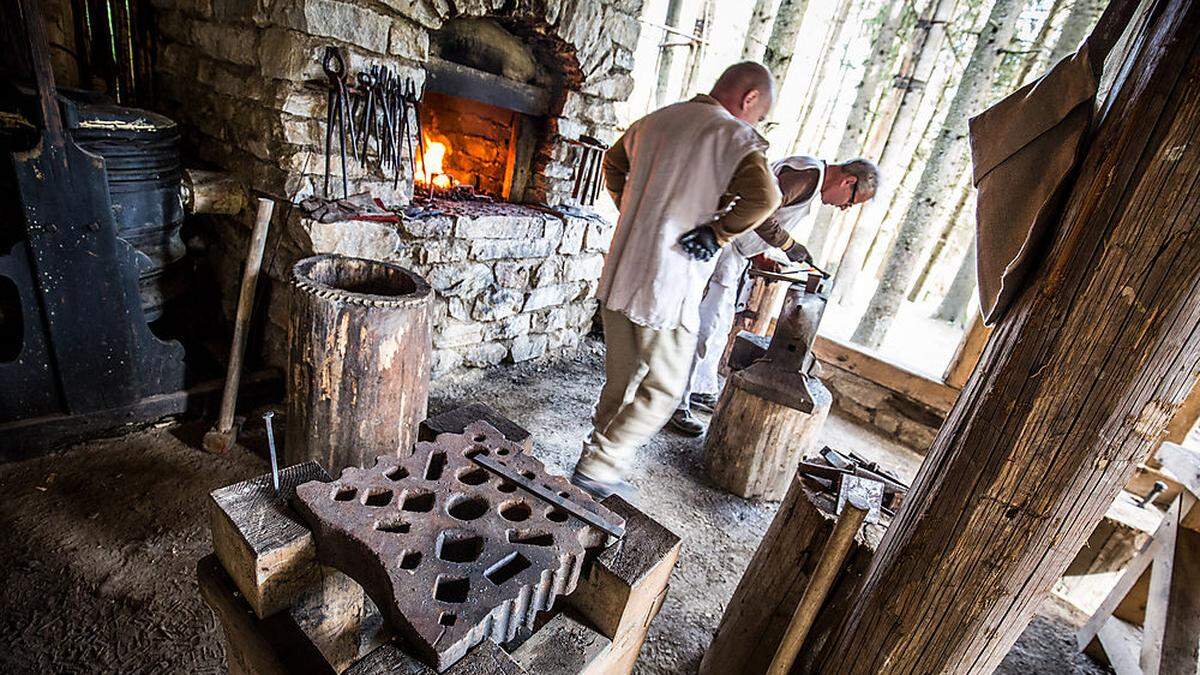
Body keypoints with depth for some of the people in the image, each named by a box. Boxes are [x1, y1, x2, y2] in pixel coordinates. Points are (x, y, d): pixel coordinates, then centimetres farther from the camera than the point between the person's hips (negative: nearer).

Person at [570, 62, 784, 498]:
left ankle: (599, 462, 31)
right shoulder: (735, 136, -8)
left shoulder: (653, 122, 14)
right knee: (663, 390, 9)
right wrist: (714, 235, -13)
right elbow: (763, 197, -25)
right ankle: (597, 468, 11)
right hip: (667, 289, -7)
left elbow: (613, 164, 30)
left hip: (618, 279, 7)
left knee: (620, 382, 19)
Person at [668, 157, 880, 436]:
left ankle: (702, 391, 29)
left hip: (735, 252, 11)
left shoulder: (812, 180, 17)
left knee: (721, 325, 16)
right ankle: (676, 403, -1)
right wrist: (789, 244, -14)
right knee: (706, 326, -9)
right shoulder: (809, 173, -16)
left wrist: (760, 257, 9)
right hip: (722, 244, -11)